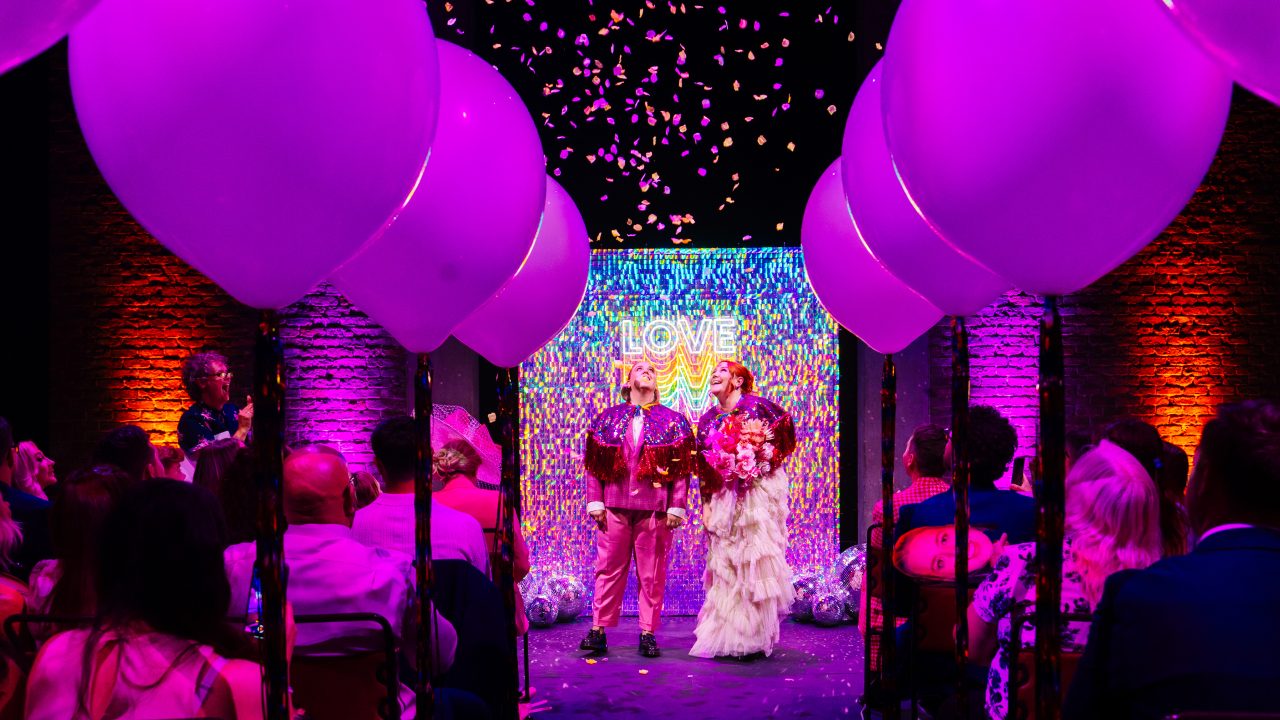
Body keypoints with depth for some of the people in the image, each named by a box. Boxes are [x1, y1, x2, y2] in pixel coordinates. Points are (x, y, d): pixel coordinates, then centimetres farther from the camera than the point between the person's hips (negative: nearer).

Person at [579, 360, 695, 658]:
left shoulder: (673, 421, 8)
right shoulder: (607, 418, 11)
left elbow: (682, 467, 3)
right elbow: (593, 464, 8)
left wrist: (676, 507, -4)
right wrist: (595, 502, 0)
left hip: (655, 508, -1)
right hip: (614, 507, 1)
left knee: (652, 574, 1)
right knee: (608, 569, 2)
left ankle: (648, 633, 8)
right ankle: (598, 631, 6)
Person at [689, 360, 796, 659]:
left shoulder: (757, 406, -3)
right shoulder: (708, 419, 11)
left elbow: (785, 439, -1)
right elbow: (703, 467, 12)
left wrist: (759, 464, -7)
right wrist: (706, 505, 6)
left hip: (758, 497, -4)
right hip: (724, 499, 5)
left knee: (755, 563, -5)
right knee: (725, 566, 4)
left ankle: (754, 637, 0)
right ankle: (724, 635, 9)